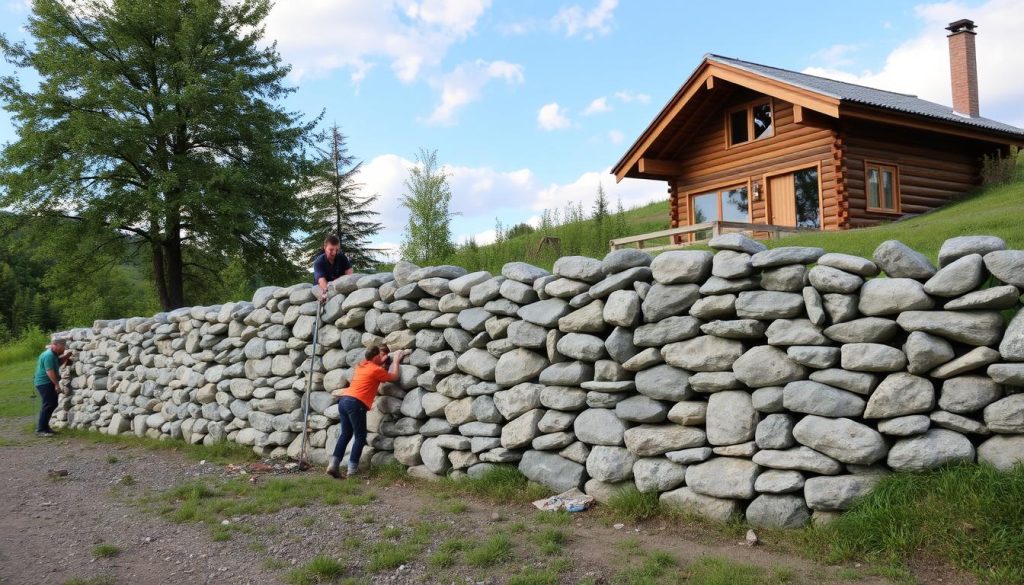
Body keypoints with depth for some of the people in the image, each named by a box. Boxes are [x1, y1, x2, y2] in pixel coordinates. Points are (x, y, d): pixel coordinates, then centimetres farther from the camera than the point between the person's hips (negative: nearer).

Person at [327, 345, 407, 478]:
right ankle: (352, 470, -3)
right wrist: (396, 361, 20)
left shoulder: (361, 365, 21)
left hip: (344, 400, 8)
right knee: (360, 436, 0)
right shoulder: (376, 370, -1)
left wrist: (383, 362, 33)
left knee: (346, 434, 12)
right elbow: (394, 377, 10)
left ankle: (333, 465, 0)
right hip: (355, 403, -8)